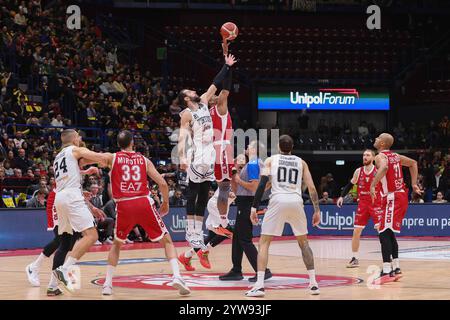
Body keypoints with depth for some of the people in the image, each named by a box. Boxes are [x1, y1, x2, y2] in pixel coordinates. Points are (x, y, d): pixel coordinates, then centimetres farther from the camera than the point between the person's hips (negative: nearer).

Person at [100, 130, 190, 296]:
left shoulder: (112, 158, 11)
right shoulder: (144, 160, 13)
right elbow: (163, 184, 7)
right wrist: (166, 203, 21)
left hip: (124, 205, 1)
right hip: (144, 203, -1)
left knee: (116, 243, 23)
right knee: (167, 240, 9)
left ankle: (107, 283, 15)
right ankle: (176, 276, -11)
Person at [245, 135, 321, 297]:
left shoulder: (271, 160, 14)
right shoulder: (301, 162, 20)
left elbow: (262, 184, 1)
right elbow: (311, 188, 12)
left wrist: (254, 208, 0)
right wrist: (317, 210, 17)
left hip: (278, 201, -2)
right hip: (296, 202, 2)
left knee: (264, 243, 5)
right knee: (303, 242, 21)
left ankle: (259, 286, -8)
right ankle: (313, 284, 18)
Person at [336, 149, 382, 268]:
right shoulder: (358, 171, 3)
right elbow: (350, 185, 14)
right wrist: (342, 196, 4)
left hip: (376, 204, -4)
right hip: (363, 204, 4)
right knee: (356, 231, 3)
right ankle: (355, 259, 14)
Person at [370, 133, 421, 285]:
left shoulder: (380, 156, -10)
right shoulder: (395, 156, 16)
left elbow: (384, 167, -33)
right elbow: (413, 163, 27)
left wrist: (373, 185, -32)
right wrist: (414, 184, 26)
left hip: (392, 198, -9)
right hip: (401, 195, 9)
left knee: (384, 233, -11)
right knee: (389, 233, 18)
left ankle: (386, 272, -19)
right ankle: (396, 269, 22)